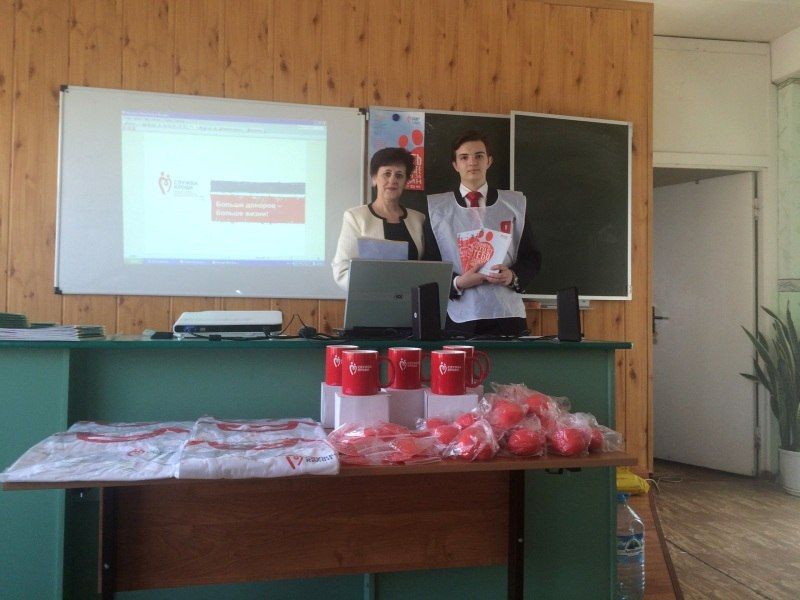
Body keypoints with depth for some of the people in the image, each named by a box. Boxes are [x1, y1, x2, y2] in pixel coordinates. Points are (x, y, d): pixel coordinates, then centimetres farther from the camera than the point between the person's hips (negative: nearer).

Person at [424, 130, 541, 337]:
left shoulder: (514, 203, 11)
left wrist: (513, 276, -9)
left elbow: (532, 257, 11)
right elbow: (428, 263, 5)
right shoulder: (437, 207, 7)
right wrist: (457, 282, -13)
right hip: (458, 318, -1)